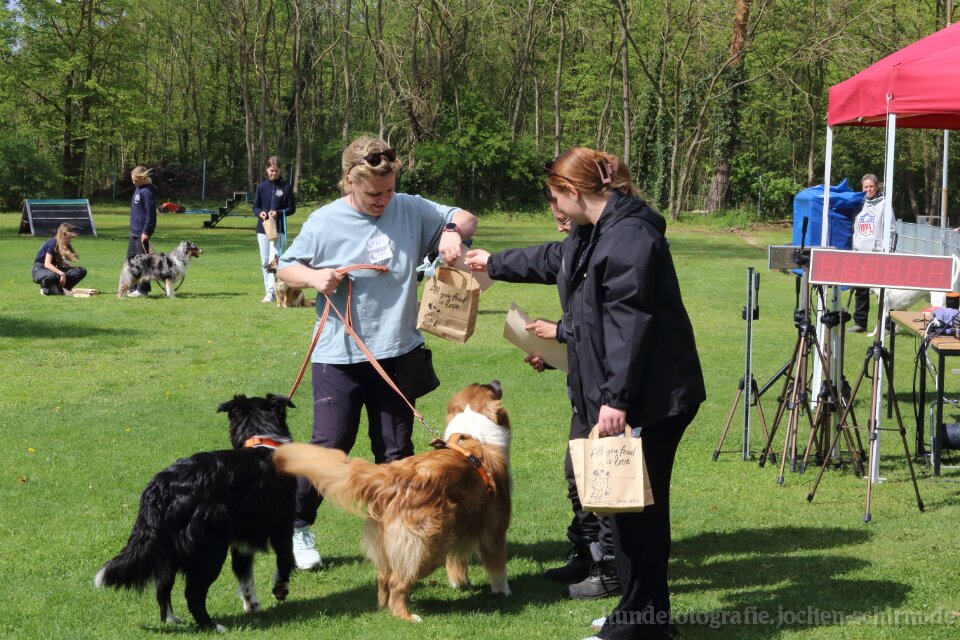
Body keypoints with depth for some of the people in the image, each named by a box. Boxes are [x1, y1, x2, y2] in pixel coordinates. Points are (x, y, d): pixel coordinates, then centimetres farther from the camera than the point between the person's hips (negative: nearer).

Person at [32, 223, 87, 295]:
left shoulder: (63, 245, 5)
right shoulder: (53, 243, -20)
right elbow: (47, 264, -27)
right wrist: (62, 273, -35)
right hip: (40, 270, -8)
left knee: (82, 271, -10)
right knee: (52, 275, -46)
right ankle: (45, 289, -12)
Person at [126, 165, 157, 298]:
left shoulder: (147, 192, -17)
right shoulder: (138, 189, 12)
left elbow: (150, 214, -19)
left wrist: (146, 232, -21)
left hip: (142, 232, -10)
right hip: (134, 231, 10)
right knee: (131, 258, 13)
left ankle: (142, 289, 2)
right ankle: (133, 287, 20)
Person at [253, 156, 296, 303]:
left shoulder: (286, 187, -1)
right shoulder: (261, 186, 7)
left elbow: (292, 208, 0)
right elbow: (255, 207, 10)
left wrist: (278, 213, -16)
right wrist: (260, 213, -12)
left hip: (278, 228, -4)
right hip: (262, 228, 4)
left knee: (274, 260, -14)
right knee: (265, 262, 8)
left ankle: (271, 292, -17)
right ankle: (269, 290, 17)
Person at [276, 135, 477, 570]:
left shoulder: (411, 210, 0)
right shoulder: (324, 223, -7)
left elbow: (465, 219, 10)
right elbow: (285, 268, 4)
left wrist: (452, 233, -12)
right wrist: (313, 276, -17)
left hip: (398, 354, 3)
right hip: (339, 357, -3)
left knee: (396, 452, 11)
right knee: (330, 446, -2)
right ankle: (297, 527, 17)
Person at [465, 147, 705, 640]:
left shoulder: (629, 235, -18)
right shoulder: (593, 234, 16)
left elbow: (628, 323, -24)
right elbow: (551, 260, 38)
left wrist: (616, 397, -27)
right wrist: (495, 263, 51)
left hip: (650, 397, -10)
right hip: (622, 395, 10)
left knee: (639, 503, -4)